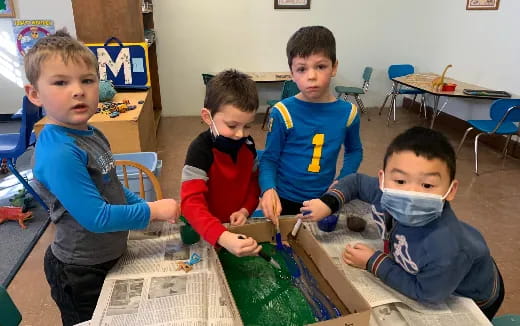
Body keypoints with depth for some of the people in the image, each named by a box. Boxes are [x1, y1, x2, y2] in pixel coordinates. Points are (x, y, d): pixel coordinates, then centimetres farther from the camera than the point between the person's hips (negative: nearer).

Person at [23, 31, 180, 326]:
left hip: (109, 257, 8)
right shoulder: (59, 154, -31)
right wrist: (153, 211, -22)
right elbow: (97, 217, -32)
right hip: (81, 273, -8)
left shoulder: (92, 135, -3)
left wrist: (144, 207, -1)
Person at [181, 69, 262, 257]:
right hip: (207, 233, -4)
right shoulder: (200, 150, -23)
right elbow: (191, 203, -33)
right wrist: (223, 238, -47)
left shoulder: (247, 144, -5)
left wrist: (246, 210, -10)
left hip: (238, 226, 4)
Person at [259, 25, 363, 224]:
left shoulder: (347, 112, -6)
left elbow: (354, 151, 11)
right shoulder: (282, 113, -15)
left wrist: (343, 182, -4)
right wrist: (268, 189, -26)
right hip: (284, 201, -2)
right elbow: (269, 159, -8)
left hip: (325, 201, 3)